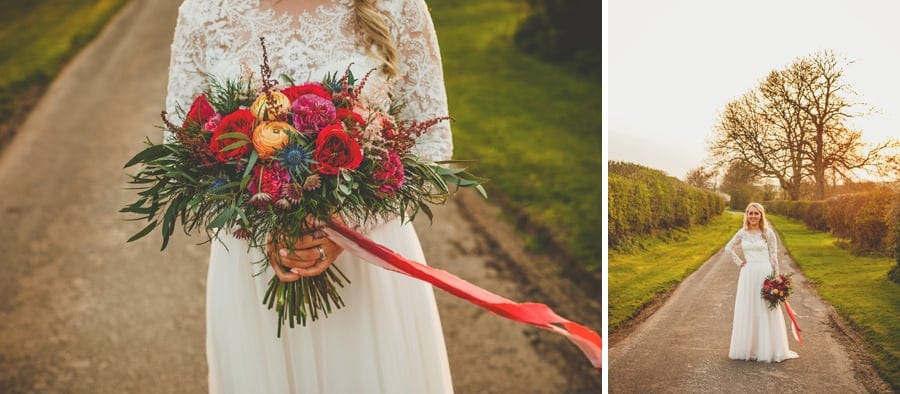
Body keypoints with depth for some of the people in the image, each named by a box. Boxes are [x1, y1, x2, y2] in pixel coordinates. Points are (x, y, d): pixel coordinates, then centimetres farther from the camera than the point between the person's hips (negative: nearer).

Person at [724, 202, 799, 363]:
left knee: (766, 312, 2)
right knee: (747, 311, 6)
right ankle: (748, 348, 16)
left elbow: (774, 257, -1)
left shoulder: (768, 233, -1)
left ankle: (767, 349, 11)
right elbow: (728, 248, 18)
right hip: (747, 275, 3)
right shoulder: (742, 233, 6)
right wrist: (739, 262, 7)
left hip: (764, 273, -2)